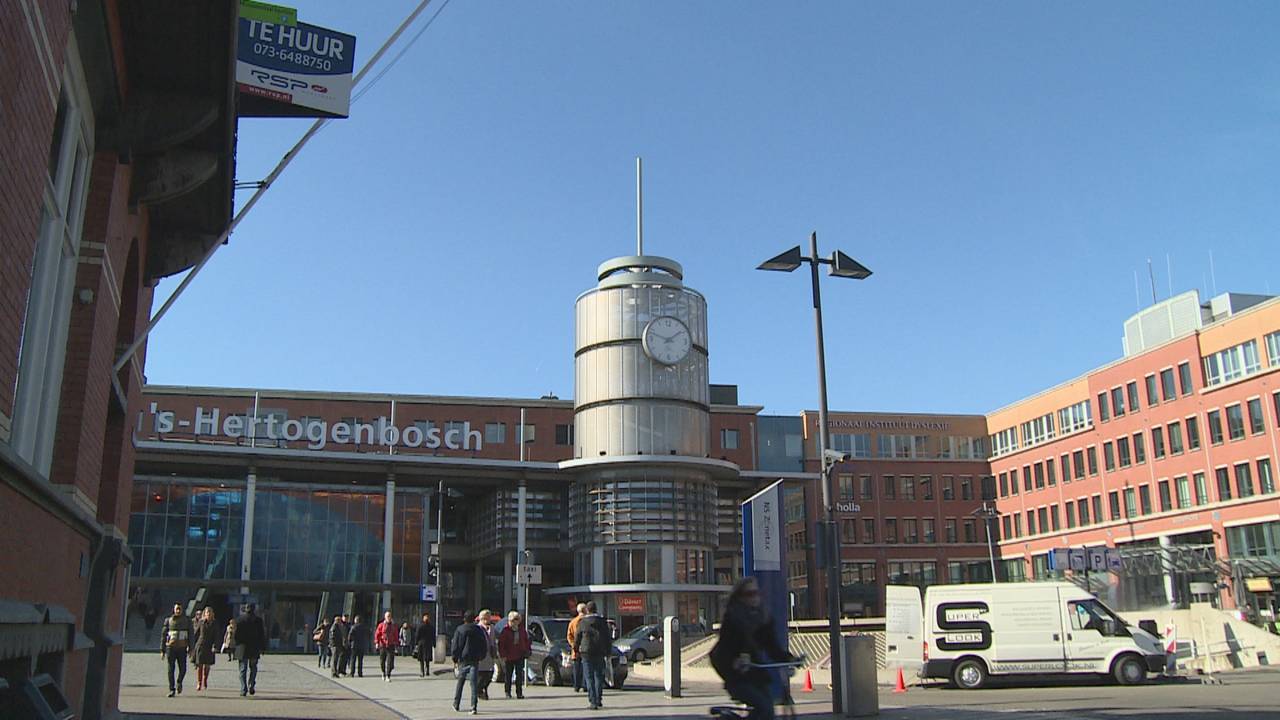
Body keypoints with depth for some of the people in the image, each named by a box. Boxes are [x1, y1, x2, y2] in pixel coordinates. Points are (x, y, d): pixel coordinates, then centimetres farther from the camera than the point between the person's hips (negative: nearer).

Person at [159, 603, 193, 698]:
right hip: (170, 647, 0)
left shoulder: (187, 620, 5)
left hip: (182, 648, 0)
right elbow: (163, 635, 6)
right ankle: (172, 689, 4)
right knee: (171, 669, -2)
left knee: (183, 669, -4)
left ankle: (179, 682, 23)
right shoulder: (168, 620, 4)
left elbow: (190, 635, 7)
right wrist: (162, 650, 2)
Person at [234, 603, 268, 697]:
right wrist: (262, 647, 7)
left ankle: (243, 690, -2)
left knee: (243, 670, 4)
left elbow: (236, 634, 1)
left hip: (242, 648, 0)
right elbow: (262, 635, -1)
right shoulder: (258, 620, -3)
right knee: (253, 668, 14)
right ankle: (251, 687, 4)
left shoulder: (239, 619, -1)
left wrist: (238, 646, 11)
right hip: (254, 649, 0)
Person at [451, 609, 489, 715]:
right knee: (474, 683, -3)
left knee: (460, 682, 16)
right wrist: (481, 657, 19)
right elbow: (485, 646, 10)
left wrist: (455, 659, 5)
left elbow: (455, 646, -1)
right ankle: (474, 707, -12)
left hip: (463, 659, 0)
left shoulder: (459, 630, -1)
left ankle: (456, 704, 24)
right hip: (475, 660, 0)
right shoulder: (479, 630, 5)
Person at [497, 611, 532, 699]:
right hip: (508, 657, -2)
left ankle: (519, 692, 2)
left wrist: (528, 651, 6)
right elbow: (501, 644, -6)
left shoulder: (522, 630, 7)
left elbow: (527, 640, 16)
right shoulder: (505, 630, -5)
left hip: (520, 656, 2)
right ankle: (507, 692, 21)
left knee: (519, 674, -2)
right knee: (508, 675, 7)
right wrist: (503, 655, -12)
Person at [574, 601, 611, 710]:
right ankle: (599, 700, 15)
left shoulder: (582, 622, -1)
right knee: (598, 676, 15)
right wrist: (608, 653, 12)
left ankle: (593, 702, -6)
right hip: (599, 653, 2)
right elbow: (608, 638, 4)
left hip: (586, 652, -2)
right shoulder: (602, 621, 2)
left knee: (589, 677, 1)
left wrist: (577, 650, 21)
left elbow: (577, 638, 6)